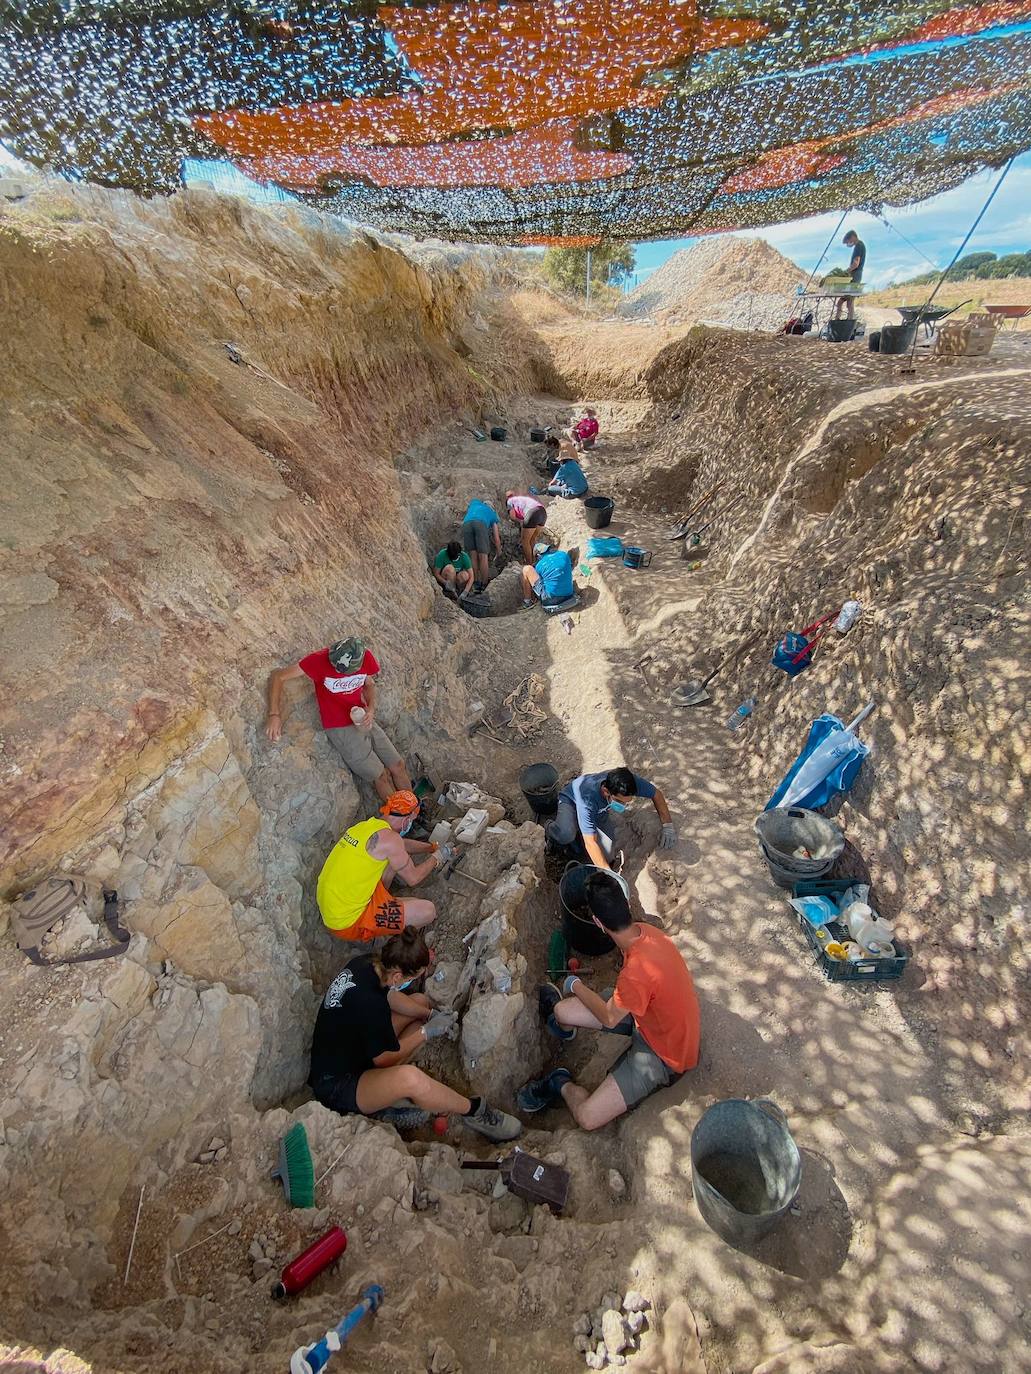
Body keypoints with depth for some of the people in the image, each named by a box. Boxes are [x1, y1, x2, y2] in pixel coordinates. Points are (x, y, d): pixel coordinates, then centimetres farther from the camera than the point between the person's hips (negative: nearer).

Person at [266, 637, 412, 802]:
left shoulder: (366, 657, -10)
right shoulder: (320, 660, -21)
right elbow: (278, 675, -18)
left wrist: (371, 709, -9)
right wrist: (274, 714, -28)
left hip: (364, 721, 5)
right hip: (341, 730, -4)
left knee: (399, 767, 6)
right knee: (381, 777, -2)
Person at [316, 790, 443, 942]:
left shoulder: (367, 825, 5)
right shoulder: (388, 837, -21)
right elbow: (413, 878, -9)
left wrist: (432, 847, 28)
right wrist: (436, 858, 7)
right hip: (347, 923, -9)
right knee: (428, 911, -11)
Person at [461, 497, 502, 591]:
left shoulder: (474, 502, 41)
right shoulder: (493, 514, 34)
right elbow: (496, 539, 33)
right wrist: (499, 552, 47)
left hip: (466, 523, 2)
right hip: (481, 524, -2)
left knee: (474, 556, 10)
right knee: (483, 557, 5)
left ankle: (476, 584, 9)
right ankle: (484, 585, 8)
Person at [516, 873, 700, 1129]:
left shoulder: (636, 972, -41)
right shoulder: (645, 931, -16)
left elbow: (610, 1018, -19)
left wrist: (576, 986, -3)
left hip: (664, 1055, -7)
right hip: (648, 1013, 7)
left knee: (587, 1117, -19)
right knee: (562, 1011, 8)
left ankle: (561, 1085, 14)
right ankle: (562, 1020, 45)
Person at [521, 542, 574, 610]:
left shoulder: (539, 565, -3)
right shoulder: (564, 554, 5)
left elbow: (536, 581, 13)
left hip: (550, 599, -5)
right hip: (568, 596, 5)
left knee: (526, 569, 5)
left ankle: (527, 602, 13)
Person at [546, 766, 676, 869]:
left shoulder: (630, 782, -33)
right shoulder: (588, 797, -45)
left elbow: (656, 794, -12)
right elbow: (590, 843, -40)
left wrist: (668, 825, -14)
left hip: (599, 811, 5)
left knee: (606, 857, -15)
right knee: (565, 835, -38)